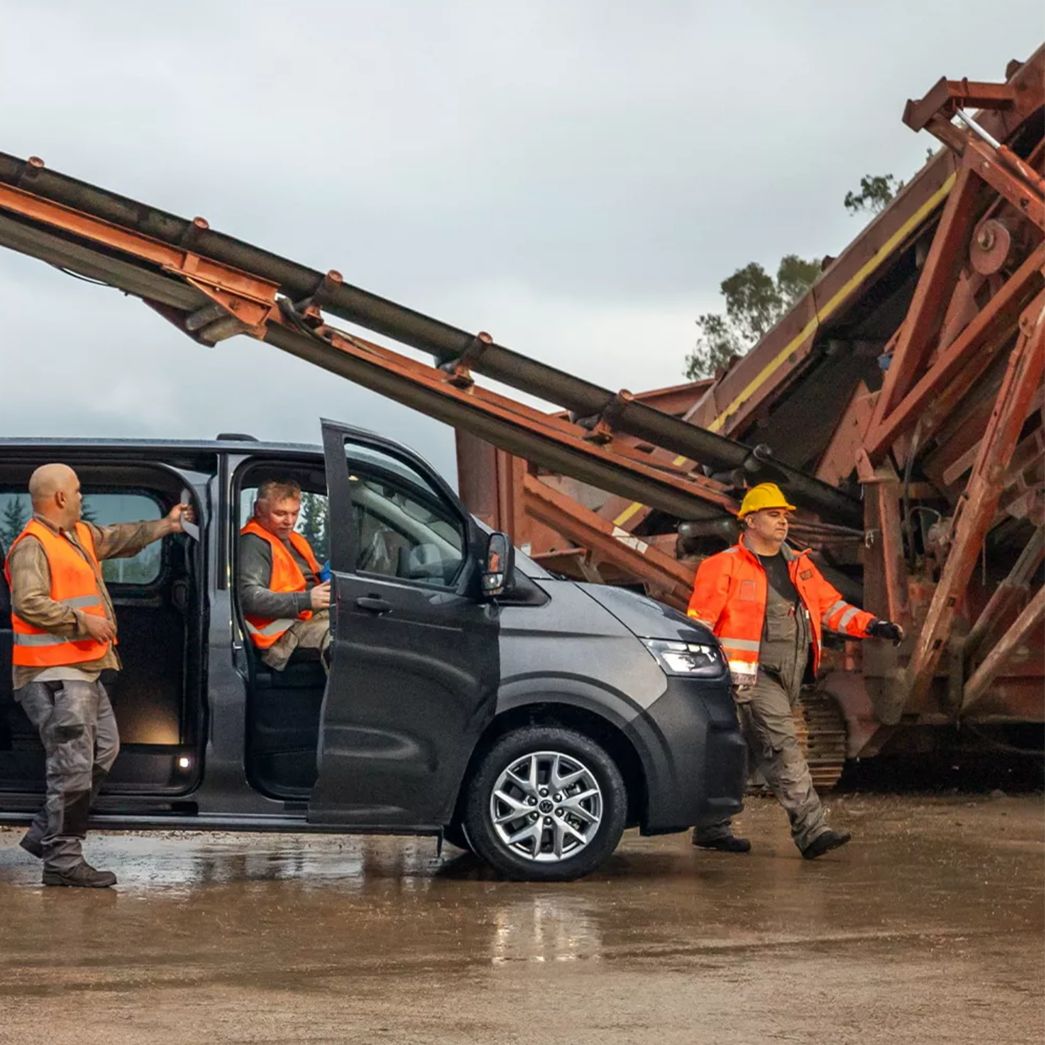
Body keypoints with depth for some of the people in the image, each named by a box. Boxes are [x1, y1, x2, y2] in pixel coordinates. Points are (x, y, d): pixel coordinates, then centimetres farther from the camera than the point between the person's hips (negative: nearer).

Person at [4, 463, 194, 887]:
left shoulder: (80, 535, 16)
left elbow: (122, 538, 34)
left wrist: (163, 525, 42)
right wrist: (83, 620, -23)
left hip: (82, 670, 11)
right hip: (54, 674, -11)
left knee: (103, 750, 18)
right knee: (73, 767, -9)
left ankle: (45, 834, 24)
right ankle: (63, 860, -3)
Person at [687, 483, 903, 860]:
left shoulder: (799, 565, 17)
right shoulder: (724, 567, -3)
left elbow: (830, 606, 17)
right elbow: (699, 622, -4)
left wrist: (872, 626, 3)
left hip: (786, 677, 7)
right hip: (752, 675, -7)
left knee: (739, 753, 13)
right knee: (782, 748, -14)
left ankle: (711, 828, 22)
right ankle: (811, 830, -17)